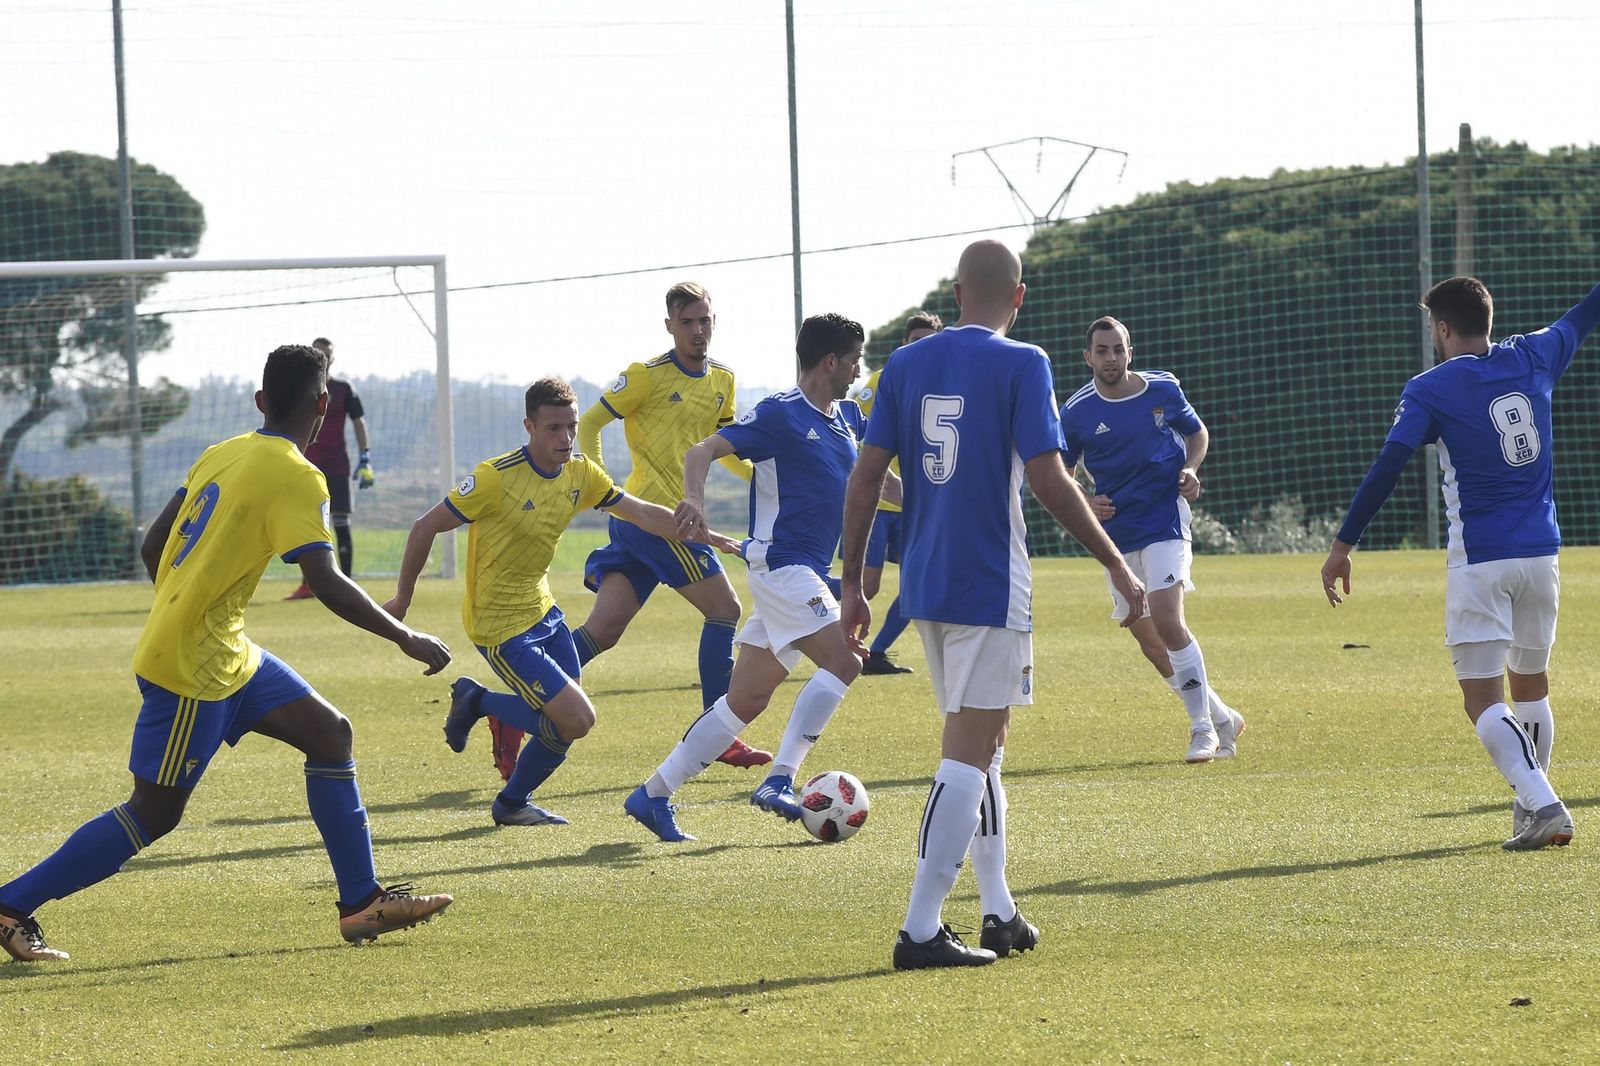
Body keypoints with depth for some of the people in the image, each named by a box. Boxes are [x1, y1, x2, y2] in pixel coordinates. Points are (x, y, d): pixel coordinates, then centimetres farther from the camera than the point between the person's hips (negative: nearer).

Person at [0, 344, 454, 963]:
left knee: (329, 733, 10)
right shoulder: (294, 477, -16)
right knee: (155, 813, -2)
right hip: (195, 667, -9)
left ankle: (362, 901, 12)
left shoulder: (221, 456, 8)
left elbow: (153, 548, 13)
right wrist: (407, 640, -14)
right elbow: (328, 585, -23)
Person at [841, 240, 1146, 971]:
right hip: (990, 585, -6)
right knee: (968, 757, -4)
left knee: (981, 744, 19)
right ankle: (920, 931, -9)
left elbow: (866, 477, 4)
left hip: (924, 583, 6)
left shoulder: (906, 365, 6)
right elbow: (1049, 482, -15)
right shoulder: (1020, 365, -10)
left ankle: (1000, 912, 21)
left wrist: (852, 583, 10)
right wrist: (1116, 565, -5)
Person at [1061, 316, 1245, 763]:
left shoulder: (1163, 389, -3)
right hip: (1117, 533, 3)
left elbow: (1197, 432, 14)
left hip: (1164, 521, -3)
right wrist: (1086, 504, -11)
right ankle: (1221, 717, 24)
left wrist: (1191, 469, -6)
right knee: (1147, 638, 8)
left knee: (1166, 621, -20)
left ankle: (1204, 727, -9)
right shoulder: (1076, 412, -3)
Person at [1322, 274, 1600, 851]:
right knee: (1531, 683, 22)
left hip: (1479, 560, -5)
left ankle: (1542, 804, -23)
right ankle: (1531, 800, 31)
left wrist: (1343, 544, -13)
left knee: (1483, 699, -5)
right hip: (1541, 551, 5)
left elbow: (1387, 468, -15)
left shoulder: (1430, 389, -7)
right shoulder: (1532, 359, 6)